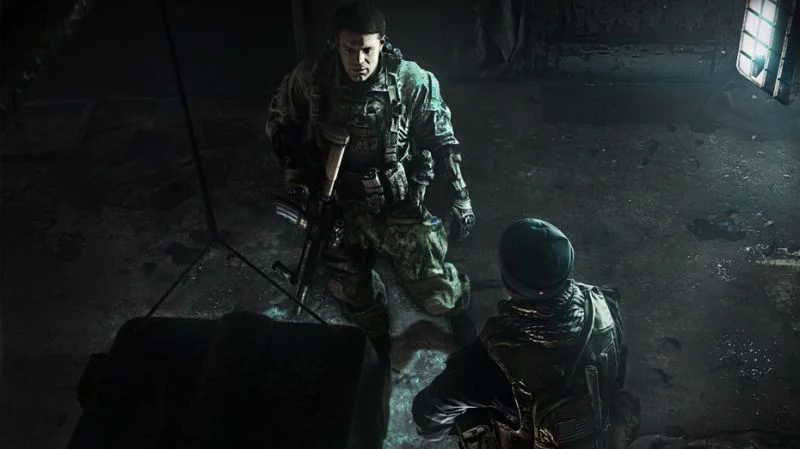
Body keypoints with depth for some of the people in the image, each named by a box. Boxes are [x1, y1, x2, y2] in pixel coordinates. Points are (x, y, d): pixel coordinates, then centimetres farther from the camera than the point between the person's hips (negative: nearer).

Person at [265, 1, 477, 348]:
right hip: (339, 207, 2)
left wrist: (460, 197, -8)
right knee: (353, 293, 16)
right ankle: (379, 343, 49)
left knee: (433, 291, 1)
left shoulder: (412, 82, -18)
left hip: (398, 205, -2)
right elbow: (280, 121, 5)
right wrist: (295, 172, -5)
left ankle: (458, 308, 39)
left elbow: (441, 141, -6)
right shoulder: (311, 79, -15)